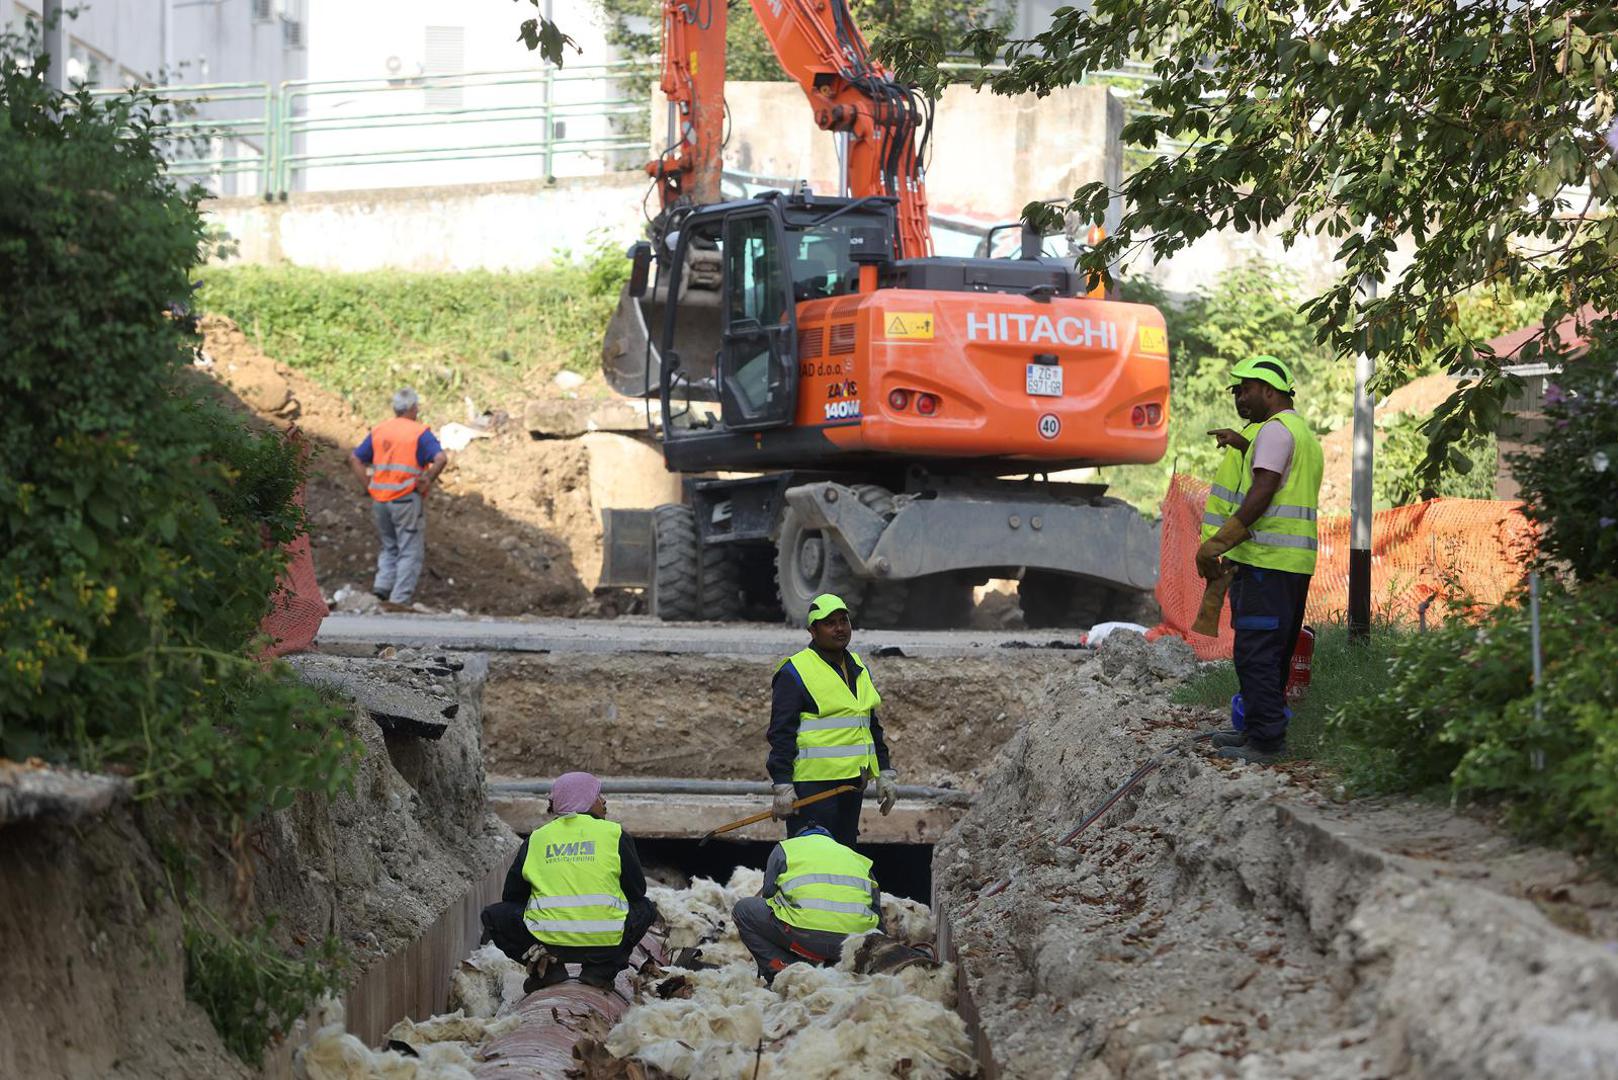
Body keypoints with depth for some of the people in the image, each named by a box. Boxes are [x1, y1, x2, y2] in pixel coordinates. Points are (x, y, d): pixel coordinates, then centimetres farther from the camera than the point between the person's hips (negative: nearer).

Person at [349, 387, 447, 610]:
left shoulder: (379, 430, 11)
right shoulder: (420, 432, -5)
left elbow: (354, 459, 13)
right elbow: (441, 459, -20)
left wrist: (368, 484, 9)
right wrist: (427, 481, -10)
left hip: (380, 500, 5)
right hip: (407, 499, -5)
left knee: (389, 547, 21)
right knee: (410, 552, 3)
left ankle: (382, 586, 5)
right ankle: (399, 599, -1)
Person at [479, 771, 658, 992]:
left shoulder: (536, 838, 14)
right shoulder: (615, 834, 8)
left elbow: (511, 895, 18)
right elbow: (637, 890, 13)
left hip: (546, 940, 1)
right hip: (607, 942, 0)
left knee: (494, 914, 26)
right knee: (646, 909, 30)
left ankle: (546, 965, 4)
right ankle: (602, 969, 10)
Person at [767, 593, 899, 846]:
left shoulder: (858, 668, 17)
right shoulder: (795, 671, -7)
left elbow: (872, 725, 25)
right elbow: (781, 733, -11)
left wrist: (885, 772, 18)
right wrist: (782, 786, -17)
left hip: (852, 783, 8)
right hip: (812, 784, -8)